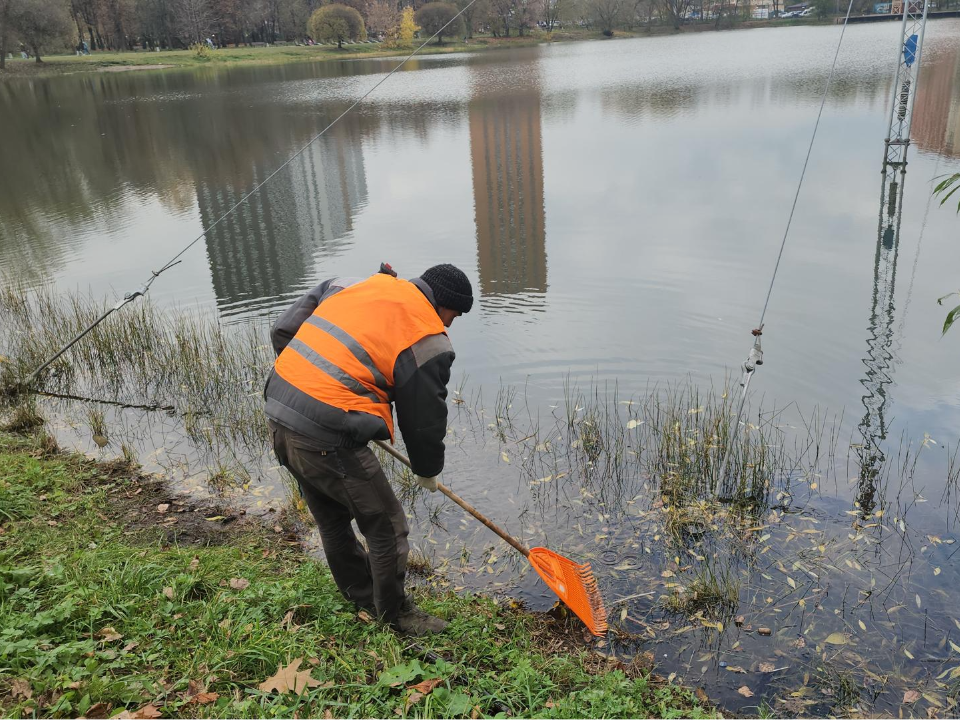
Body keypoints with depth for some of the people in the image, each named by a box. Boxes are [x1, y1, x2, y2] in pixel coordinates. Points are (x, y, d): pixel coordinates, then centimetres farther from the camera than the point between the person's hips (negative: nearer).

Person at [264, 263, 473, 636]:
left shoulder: (350, 284, 11)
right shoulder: (428, 342, -7)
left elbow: (283, 331, 13)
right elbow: (424, 420, 2)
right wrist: (427, 471, 21)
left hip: (279, 411, 9)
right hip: (327, 439, -8)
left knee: (332, 520, 26)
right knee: (386, 528, 11)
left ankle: (363, 598, 46)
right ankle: (394, 615, 30)